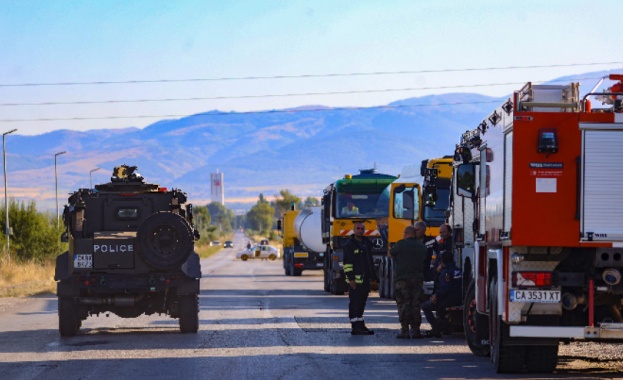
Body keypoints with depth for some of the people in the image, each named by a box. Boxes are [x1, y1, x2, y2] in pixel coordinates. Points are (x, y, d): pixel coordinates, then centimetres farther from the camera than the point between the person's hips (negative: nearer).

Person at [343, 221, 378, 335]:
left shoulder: (367, 243, 16)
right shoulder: (350, 245, -7)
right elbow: (347, 263, -13)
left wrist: (373, 276, 22)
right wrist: (351, 278, -20)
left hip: (365, 279, 8)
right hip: (355, 280, -8)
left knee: (362, 303, 13)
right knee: (354, 303, -6)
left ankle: (361, 326, 19)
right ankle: (355, 327, -8)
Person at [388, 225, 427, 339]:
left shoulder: (401, 245, -6)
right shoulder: (422, 247, 10)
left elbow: (390, 254, 6)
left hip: (402, 279, -4)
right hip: (417, 278, 4)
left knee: (403, 305, -3)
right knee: (415, 305, 7)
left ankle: (405, 331, -8)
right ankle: (415, 330, 5)